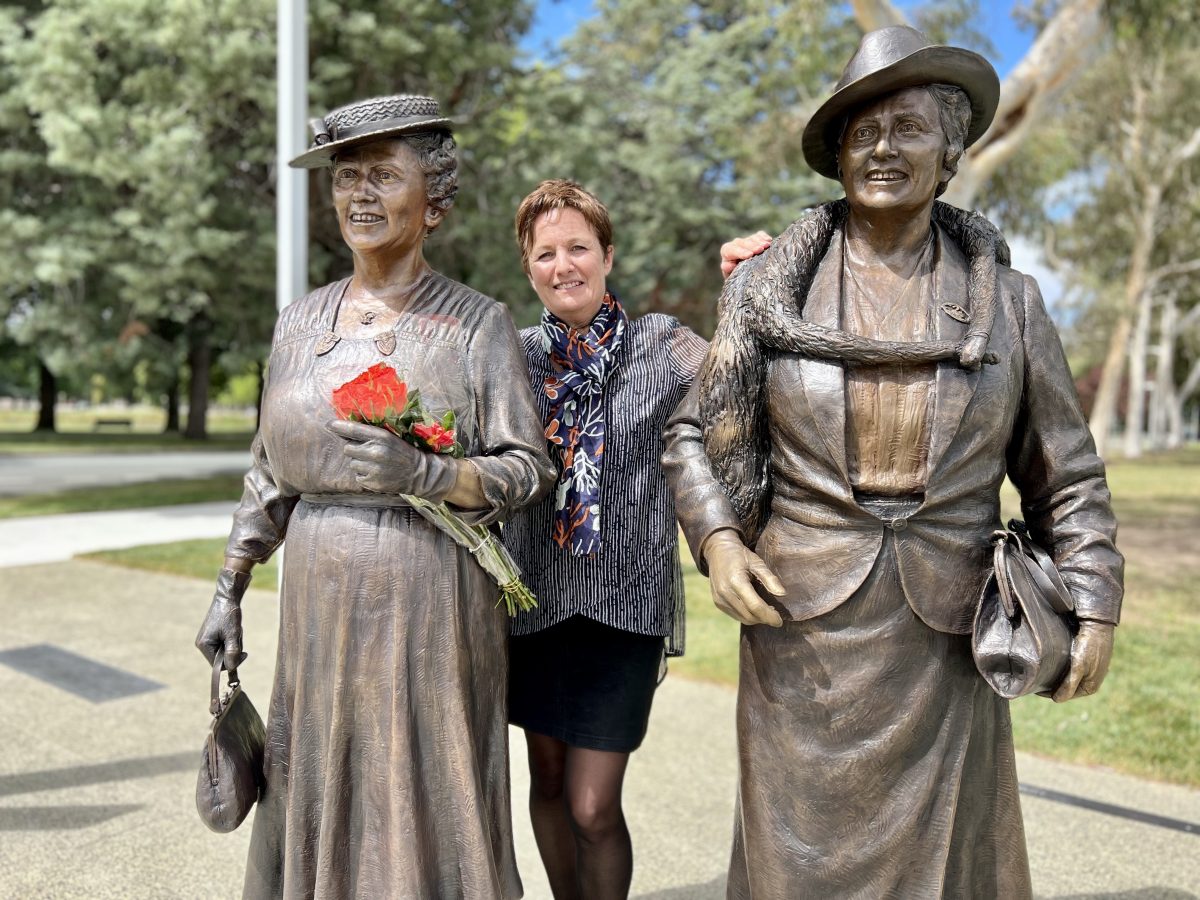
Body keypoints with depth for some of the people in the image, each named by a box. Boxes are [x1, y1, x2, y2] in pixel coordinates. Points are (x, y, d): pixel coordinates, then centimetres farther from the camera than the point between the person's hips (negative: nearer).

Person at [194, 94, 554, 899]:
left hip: (432, 611, -4)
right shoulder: (302, 323, 8)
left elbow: (529, 469, -6)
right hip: (320, 606, 4)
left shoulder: (477, 324, -4)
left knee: (427, 816, 5)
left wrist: (422, 473, -22)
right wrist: (229, 592, 14)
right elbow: (271, 473, 15)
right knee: (318, 807, 12)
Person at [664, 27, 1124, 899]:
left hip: (946, 636, 1)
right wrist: (715, 538, -9)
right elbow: (695, 434, 6)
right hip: (801, 626, 0)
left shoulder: (1006, 299, 3)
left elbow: (1066, 476, 7)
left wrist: (1094, 604, -2)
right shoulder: (770, 286, 2)